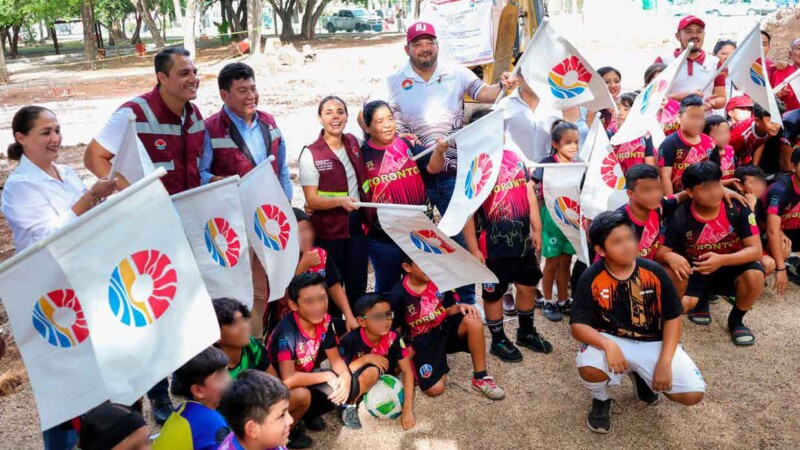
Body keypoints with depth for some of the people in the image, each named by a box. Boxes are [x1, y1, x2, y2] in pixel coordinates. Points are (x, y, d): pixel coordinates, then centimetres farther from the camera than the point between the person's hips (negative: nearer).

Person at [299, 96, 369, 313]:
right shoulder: (311, 154, -11)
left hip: (357, 225, 4)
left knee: (358, 287, 12)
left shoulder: (353, 143, 4)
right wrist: (340, 201, -28)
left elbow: (362, 178, 24)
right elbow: (312, 200, -13)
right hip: (329, 231, -4)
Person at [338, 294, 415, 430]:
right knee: (372, 371, -35)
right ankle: (348, 406, -13)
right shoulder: (350, 341, -28)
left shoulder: (393, 338, -20)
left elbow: (407, 370, -19)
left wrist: (407, 409, -26)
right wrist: (366, 358, -35)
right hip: (351, 384, -5)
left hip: (378, 378, 5)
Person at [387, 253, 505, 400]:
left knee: (473, 320, -29)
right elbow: (396, 330, -6)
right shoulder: (398, 295, -17)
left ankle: (480, 377, -14)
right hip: (421, 342, -3)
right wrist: (407, 353, -11)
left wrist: (460, 307, -17)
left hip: (445, 329, 3)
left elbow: (448, 310, 4)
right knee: (435, 389, -20)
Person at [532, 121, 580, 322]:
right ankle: (548, 302, 18)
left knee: (565, 262, 13)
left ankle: (563, 301, 26)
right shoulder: (547, 163, -11)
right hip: (552, 216, -5)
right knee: (552, 262, 5)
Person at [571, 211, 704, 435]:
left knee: (693, 393, -16)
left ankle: (641, 376, 18)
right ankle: (601, 401, 5)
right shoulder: (590, 279, -14)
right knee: (588, 368, -35)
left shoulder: (654, 272, -10)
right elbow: (578, 326, -15)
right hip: (611, 341, -2)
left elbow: (673, 318, -3)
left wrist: (665, 361, -15)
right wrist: (607, 344, -35)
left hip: (654, 343, 2)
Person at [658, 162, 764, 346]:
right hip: (696, 273, 0)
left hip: (730, 268, 0)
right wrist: (669, 256, -38)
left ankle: (736, 320, -2)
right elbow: (660, 253, -13)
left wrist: (722, 260, -36)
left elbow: (755, 250, -19)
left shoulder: (738, 208, -17)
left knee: (755, 275, -34)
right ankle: (701, 300, 13)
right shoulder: (680, 217, -16)